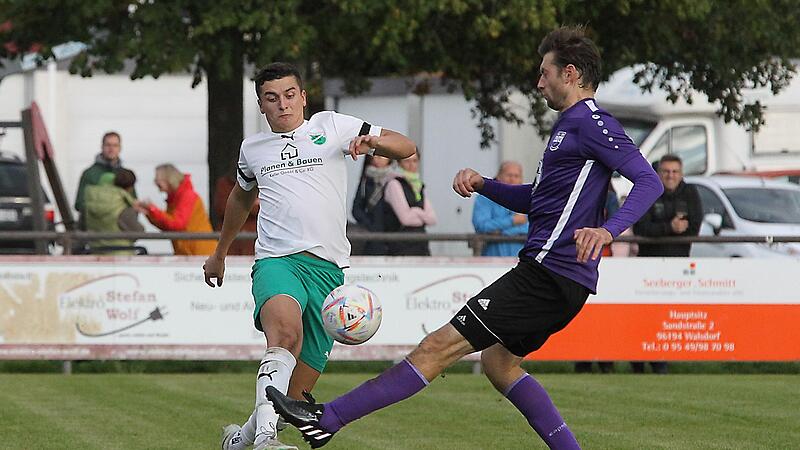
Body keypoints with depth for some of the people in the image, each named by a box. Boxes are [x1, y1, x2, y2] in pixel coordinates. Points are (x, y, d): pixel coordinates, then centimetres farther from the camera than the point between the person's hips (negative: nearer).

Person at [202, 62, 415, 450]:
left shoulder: (332, 127, 11)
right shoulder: (252, 149, 19)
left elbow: (405, 147, 9)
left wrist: (371, 141, -13)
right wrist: (219, 254, 49)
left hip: (327, 268, 0)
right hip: (276, 261, 0)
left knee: (297, 391, -2)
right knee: (285, 329, -36)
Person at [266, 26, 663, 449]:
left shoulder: (591, 123, -10)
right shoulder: (569, 125, 21)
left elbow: (649, 181, -21)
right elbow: (531, 199, 30)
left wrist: (607, 230, -35)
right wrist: (483, 184, 13)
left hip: (549, 275, -11)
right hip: (554, 276, 11)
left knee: (442, 345, -10)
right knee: (498, 361, 23)